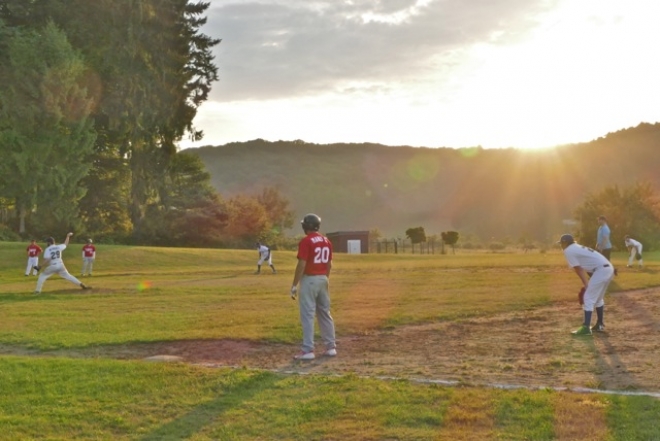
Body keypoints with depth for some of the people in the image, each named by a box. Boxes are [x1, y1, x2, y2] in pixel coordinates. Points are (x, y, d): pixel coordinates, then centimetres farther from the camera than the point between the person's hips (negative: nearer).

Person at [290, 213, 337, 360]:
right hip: (323, 279, 7)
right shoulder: (326, 241, 9)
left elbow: (301, 264, -18)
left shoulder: (306, 241, -14)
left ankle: (308, 350, -7)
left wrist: (294, 285, -14)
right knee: (325, 313, 14)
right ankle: (331, 347, 18)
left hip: (309, 280, -7)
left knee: (307, 315, -5)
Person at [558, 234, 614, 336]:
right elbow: (581, 268, 23)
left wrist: (586, 284, 2)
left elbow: (578, 270, -3)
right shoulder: (577, 247, 26)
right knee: (598, 298, 24)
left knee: (588, 298, -6)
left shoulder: (568, 251, -2)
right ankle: (600, 325, 32)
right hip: (608, 268, 9)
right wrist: (587, 284, 20)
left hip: (601, 270, -9)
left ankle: (586, 328, -9)